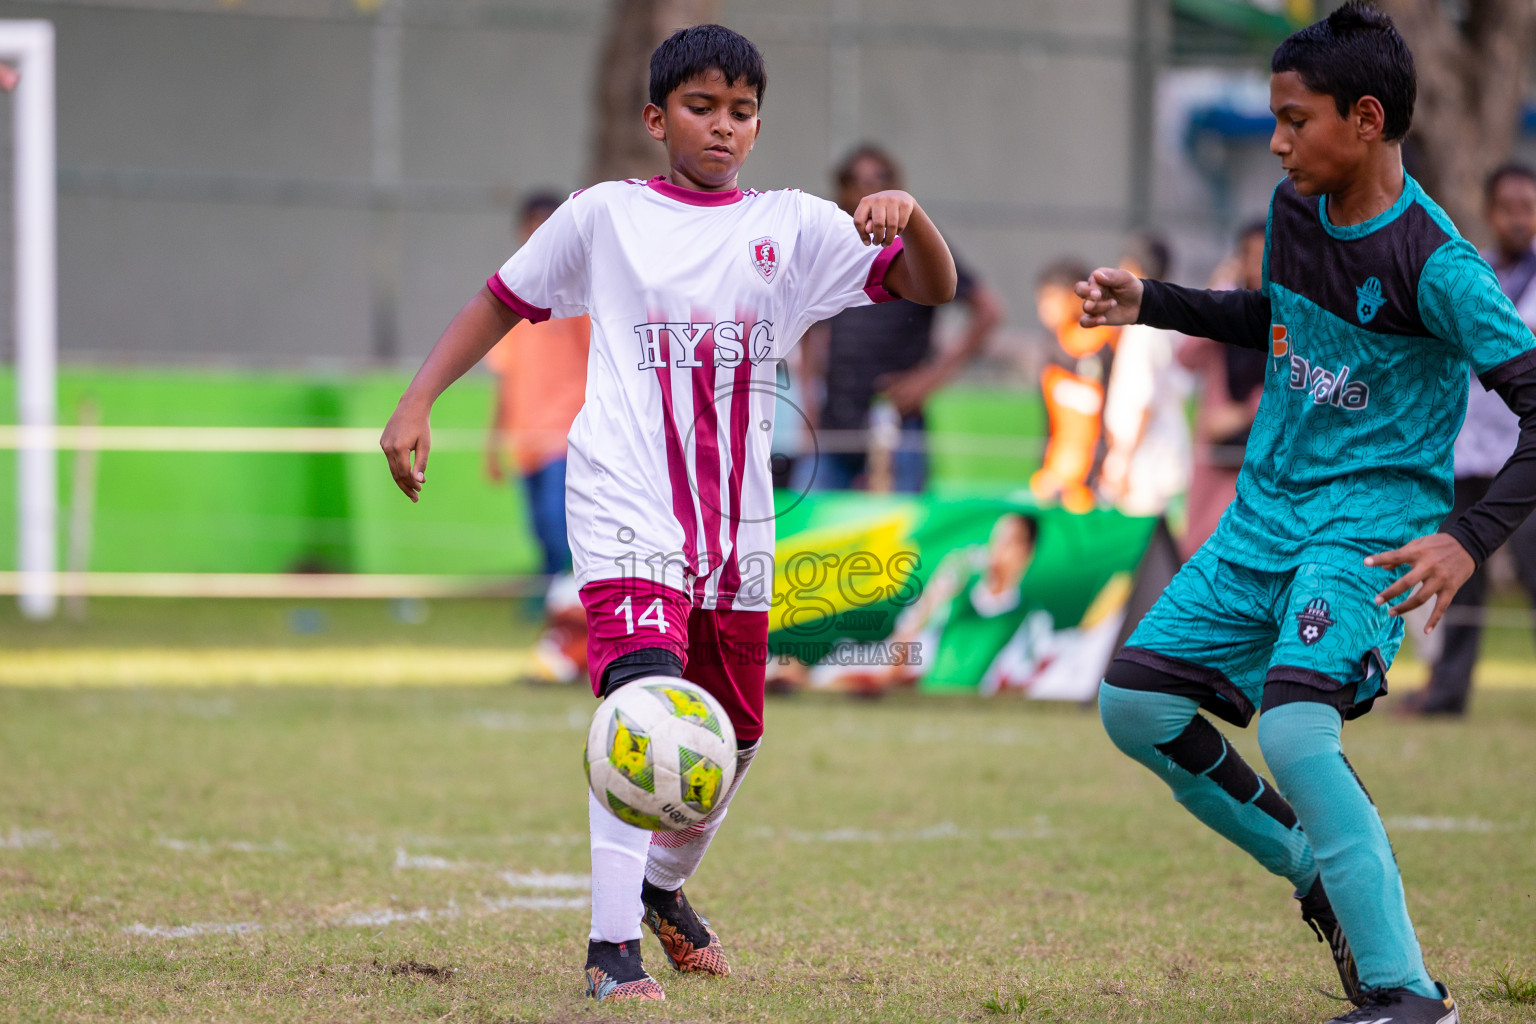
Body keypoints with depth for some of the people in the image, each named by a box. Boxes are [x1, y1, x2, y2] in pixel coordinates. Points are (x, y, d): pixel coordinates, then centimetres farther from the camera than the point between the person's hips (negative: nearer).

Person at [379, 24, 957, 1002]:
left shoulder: (794, 224, 9)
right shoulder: (604, 216, 5)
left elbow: (931, 289, 2)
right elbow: (502, 303, 16)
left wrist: (912, 218, -19)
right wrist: (417, 402, 7)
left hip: (737, 522, 4)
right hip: (629, 507, -4)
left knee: (735, 735, 15)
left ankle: (665, 886, 44)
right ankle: (614, 949, -27)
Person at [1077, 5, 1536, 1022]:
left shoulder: (1436, 264, -20)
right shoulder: (1295, 209, 4)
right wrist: (1152, 305, 16)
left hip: (1373, 523, -8)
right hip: (1267, 514, 9)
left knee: (1295, 728, -28)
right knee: (1136, 703, 4)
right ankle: (1325, 877, 18)